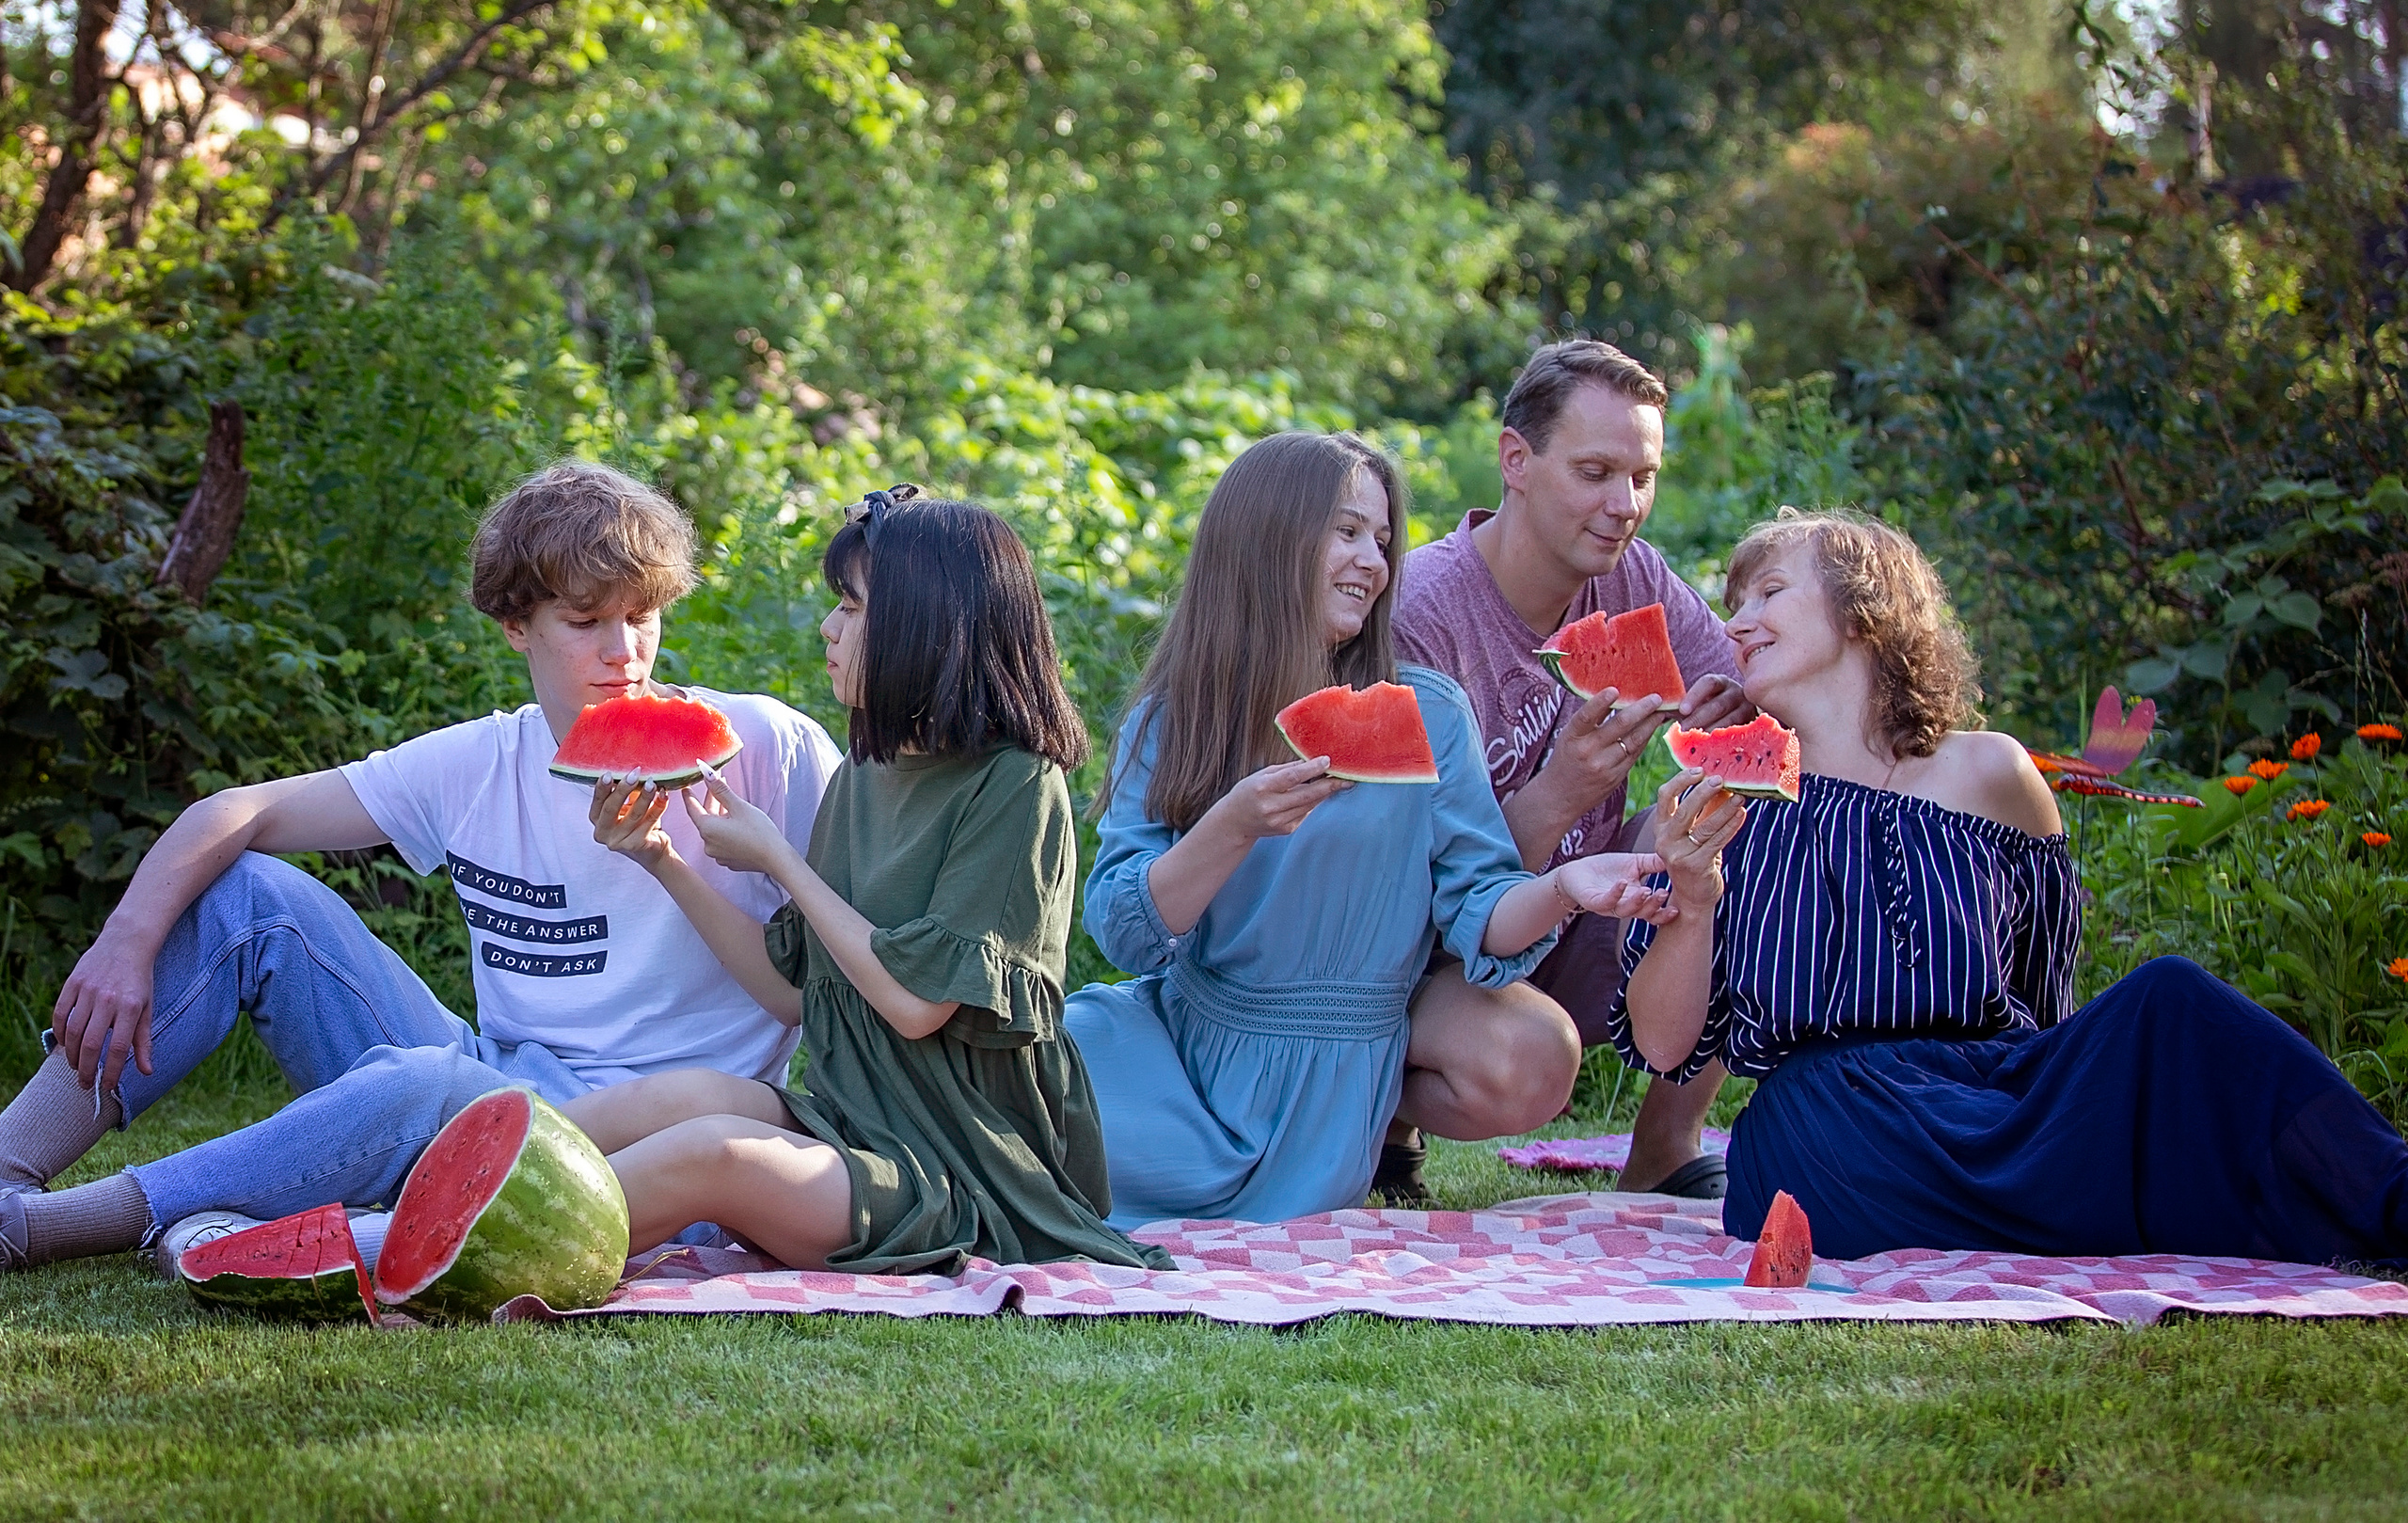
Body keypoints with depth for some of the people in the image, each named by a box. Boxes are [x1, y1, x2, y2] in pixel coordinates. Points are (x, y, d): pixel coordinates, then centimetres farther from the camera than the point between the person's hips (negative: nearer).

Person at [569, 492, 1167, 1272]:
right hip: (848, 1125, 7)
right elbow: (795, 991, 16)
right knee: (681, 1096, -25)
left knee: (709, 1152, -31)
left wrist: (776, 856, -5)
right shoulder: (863, 777, 15)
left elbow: (918, 1000, -15)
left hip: (970, 1182, -7)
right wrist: (664, 862, 9)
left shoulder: (1016, 785, -9)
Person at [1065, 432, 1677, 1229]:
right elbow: (1123, 930, -12)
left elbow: (1480, 912, -6)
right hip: (1181, 1042, 0)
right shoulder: (1169, 722, -2)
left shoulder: (1427, 716, -3)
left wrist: (1557, 890, -29)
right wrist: (1234, 828, -28)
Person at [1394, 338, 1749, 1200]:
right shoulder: (1422, 613, -22)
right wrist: (1557, 797, -42)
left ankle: (1662, 1161, -4)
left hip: (1576, 935, 6)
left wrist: (1728, 722, -29)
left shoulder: (1630, 577, -2)